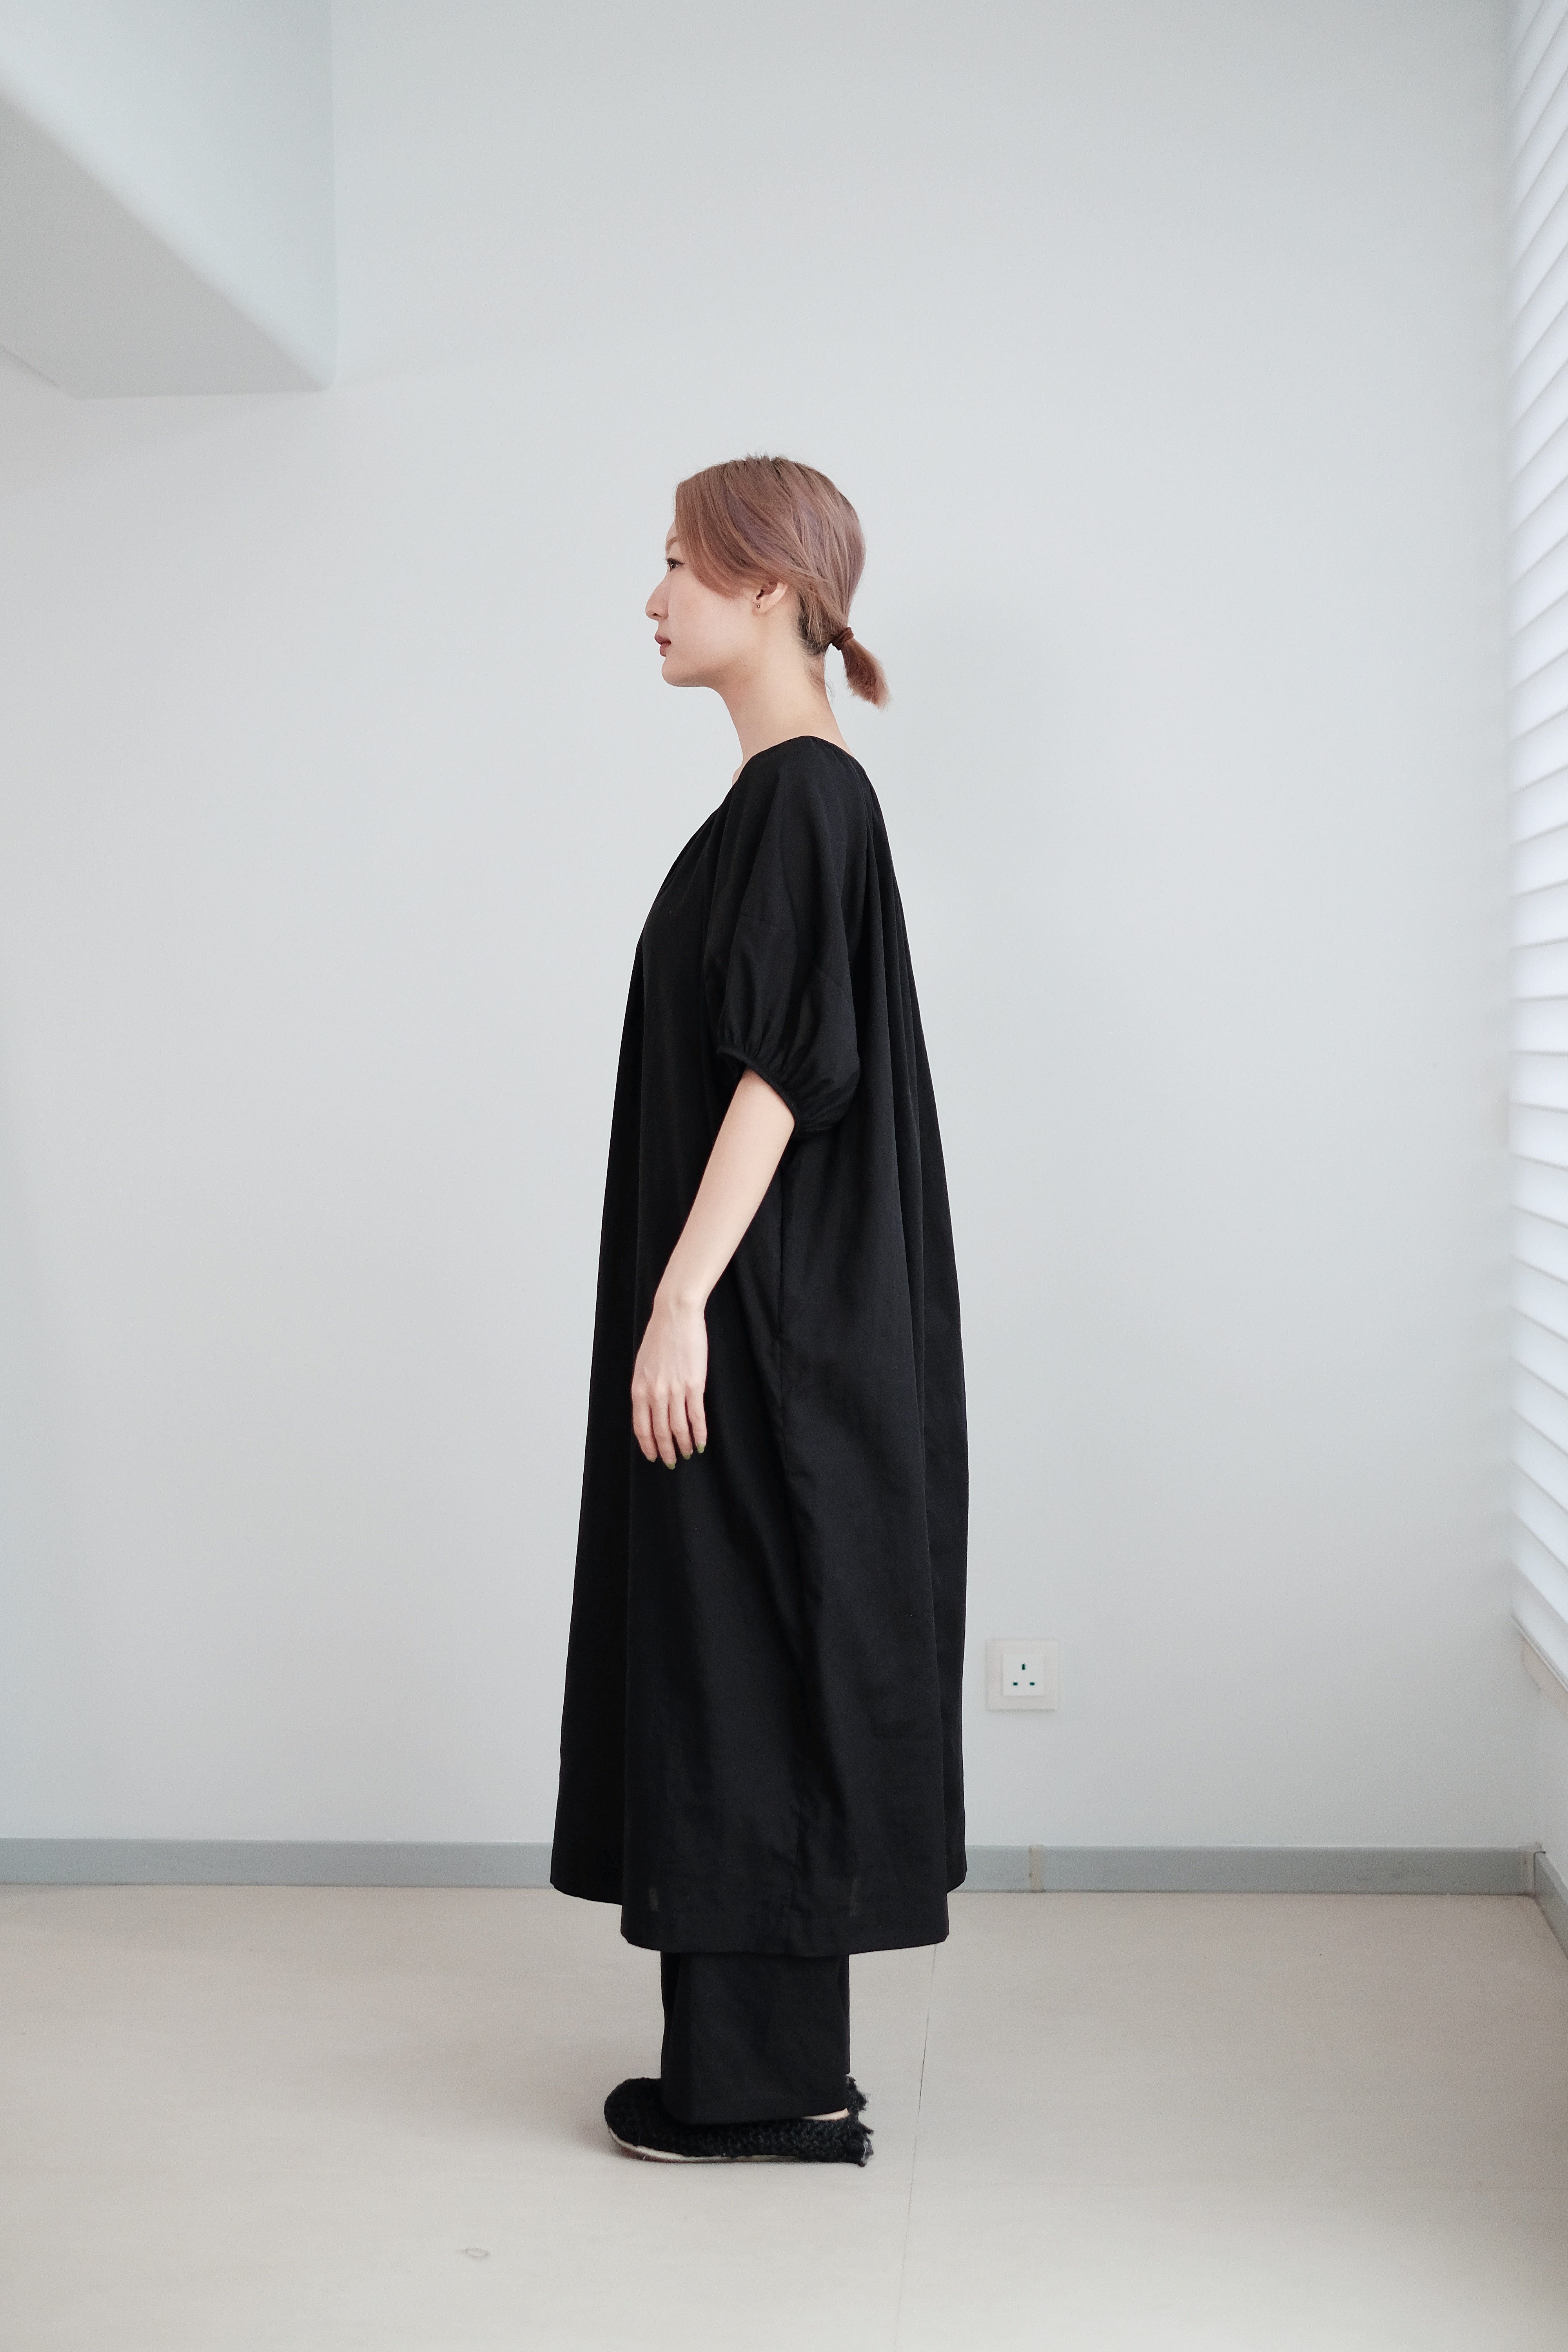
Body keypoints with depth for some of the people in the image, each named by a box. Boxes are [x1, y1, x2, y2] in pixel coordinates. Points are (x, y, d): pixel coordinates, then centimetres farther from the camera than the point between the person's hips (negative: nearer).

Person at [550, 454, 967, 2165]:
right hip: (767, 1310, 10)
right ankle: (776, 2065, 21)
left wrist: (681, 1298, -23)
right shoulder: (787, 797, 15)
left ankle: (765, 2086, 6)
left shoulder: (803, 797, -14)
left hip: (762, 1320, -10)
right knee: (741, 1668, 13)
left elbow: (783, 1069, -21)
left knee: (745, 1660, -4)